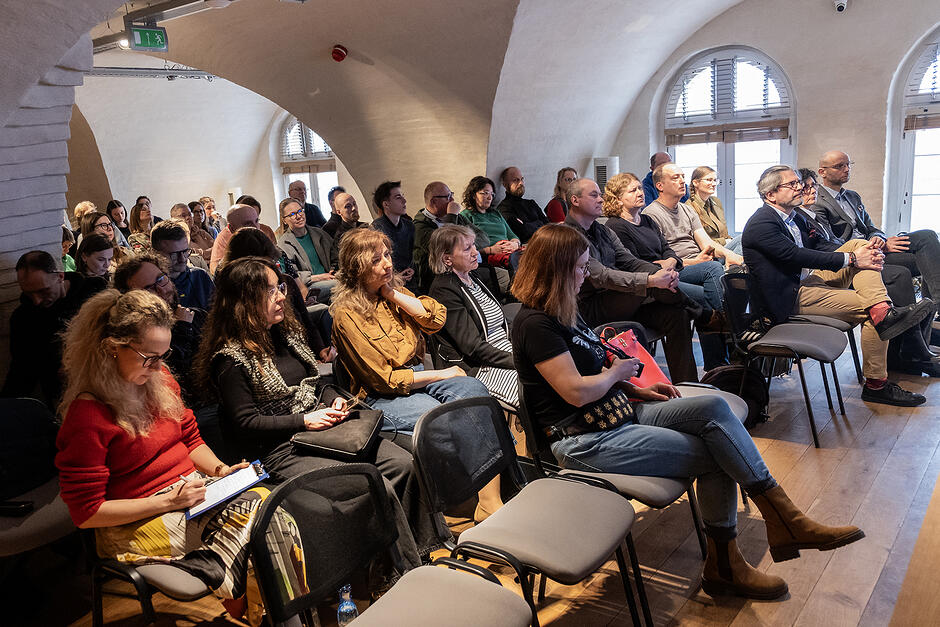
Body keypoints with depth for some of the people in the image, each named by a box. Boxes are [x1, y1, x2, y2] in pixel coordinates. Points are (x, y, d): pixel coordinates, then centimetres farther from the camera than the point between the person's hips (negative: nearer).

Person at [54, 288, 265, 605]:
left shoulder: (158, 380, 6)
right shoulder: (87, 415, -16)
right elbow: (86, 512, -14)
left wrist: (220, 469, -1)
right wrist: (168, 502, -19)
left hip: (191, 490, 7)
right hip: (136, 522, -7)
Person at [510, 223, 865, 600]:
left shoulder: (562, 312, 15)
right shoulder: (535, 324, -16)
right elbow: (576, 391, -22)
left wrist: (636, 390, 8)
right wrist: (617, 372, -4)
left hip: (619, 412, 9)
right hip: (586, 441, -9)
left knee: (713, 407, -11)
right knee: (714, 453, -15)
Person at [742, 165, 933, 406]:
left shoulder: (795, 217, 17)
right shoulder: (761, 224, -16)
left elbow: (819, 244, 13)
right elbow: (798, 256, -26)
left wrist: (861, 252, -7)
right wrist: (851, 259, -24)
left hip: (808, 280, 10)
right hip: (789, 299, -10)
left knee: (859, 246, -8)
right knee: (868, 307, -17)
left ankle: (882, 312, -28)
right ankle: (875, 385, -11)